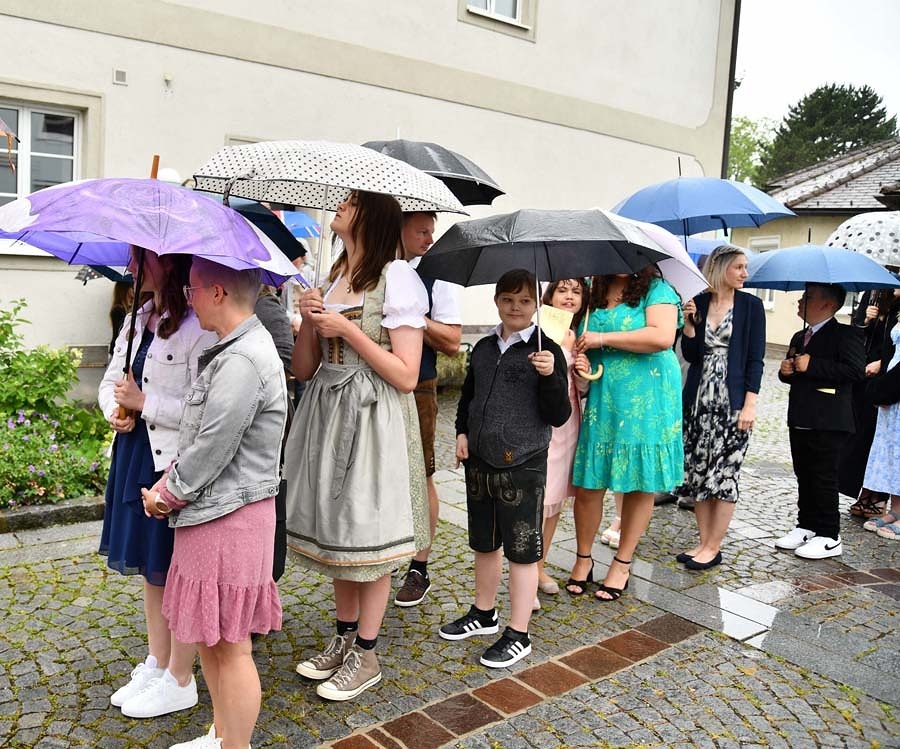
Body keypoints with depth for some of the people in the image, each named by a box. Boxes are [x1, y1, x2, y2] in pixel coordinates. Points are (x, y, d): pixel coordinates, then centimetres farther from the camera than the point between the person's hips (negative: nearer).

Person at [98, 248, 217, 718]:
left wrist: (143, 402, -15)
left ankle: (180, 682, 23)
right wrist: (116, 411, -4)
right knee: (150, 568, 19)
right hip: (135, 454, 8)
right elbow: (111, 381, 17)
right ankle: (157, 664, 37)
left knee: (175, 570, 5)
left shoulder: (197, 328, -18)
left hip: (176, 463, -8)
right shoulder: (135, 320, 9)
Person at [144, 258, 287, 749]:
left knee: (230, 646, 4)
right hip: (211, 512, 11)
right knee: (207, 634, 22)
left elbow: (213, 447, -20)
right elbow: (197, 436, 16)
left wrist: (168, 493, -5)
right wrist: (169, 482, 4)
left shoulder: (241, 362, -22)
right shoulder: (234, 349, 11)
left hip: (231, 518, -11)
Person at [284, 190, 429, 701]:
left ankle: (367, 655, 19)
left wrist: (348, 330, -16)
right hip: (327, 413, 8)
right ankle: (345, 639, 32)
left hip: (373, 421, -7)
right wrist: (309, 320, -6)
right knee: (336, 529, 15)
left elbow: (406, 376, -16)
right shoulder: (333, 279, 11)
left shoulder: (397, 277, -11)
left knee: (369, 535, 3)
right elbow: (304, 368, 10)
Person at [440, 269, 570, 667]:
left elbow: (559, 416, -11)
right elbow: (467, 396, 21)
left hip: (523, 465, -6)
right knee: (484, 542, 20)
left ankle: (518, 635, 16)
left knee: (522, 549, 4)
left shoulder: (546, 351, -8)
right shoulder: (484, 348, 8)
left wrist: (551, 376, -26)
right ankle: (483, 613, 39)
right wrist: (462, 432, 6)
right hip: (480, 461, 6)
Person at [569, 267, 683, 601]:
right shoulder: (594, 293, 13)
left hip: (645, 403, -4)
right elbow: (581, 345, 26)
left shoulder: (657, 290, -2)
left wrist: (603, 338, -15)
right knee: (587, 484, 3)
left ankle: (622, 564, 21)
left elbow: (663, 337, -19)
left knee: (640, 483, 5)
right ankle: (583, 558, 22)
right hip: (600, 401, 4)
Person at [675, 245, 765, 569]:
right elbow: (691, 355, 6)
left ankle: (713, 548, 9)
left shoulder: (750, 305, 1)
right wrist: (688, 324, -9)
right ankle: (704, 542, 18)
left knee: (724, 474, -1)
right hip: (699, 399, 3)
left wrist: (750, 404, -10)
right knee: (698, 472, 6)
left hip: (732, 400, -3)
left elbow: (755, 358, -3)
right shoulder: (698, 303, 6)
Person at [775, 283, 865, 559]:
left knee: (824, 479, -3)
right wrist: (786, 371, 4)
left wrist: (811, 365, -22)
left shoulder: (846, 334, -9)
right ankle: (806, 526, 25)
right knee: (804, 477, 14)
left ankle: (829, 537, 6)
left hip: (828, 424, -8)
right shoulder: (799, 337, 18)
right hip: (800, 421, 8)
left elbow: (855, 370, -22)